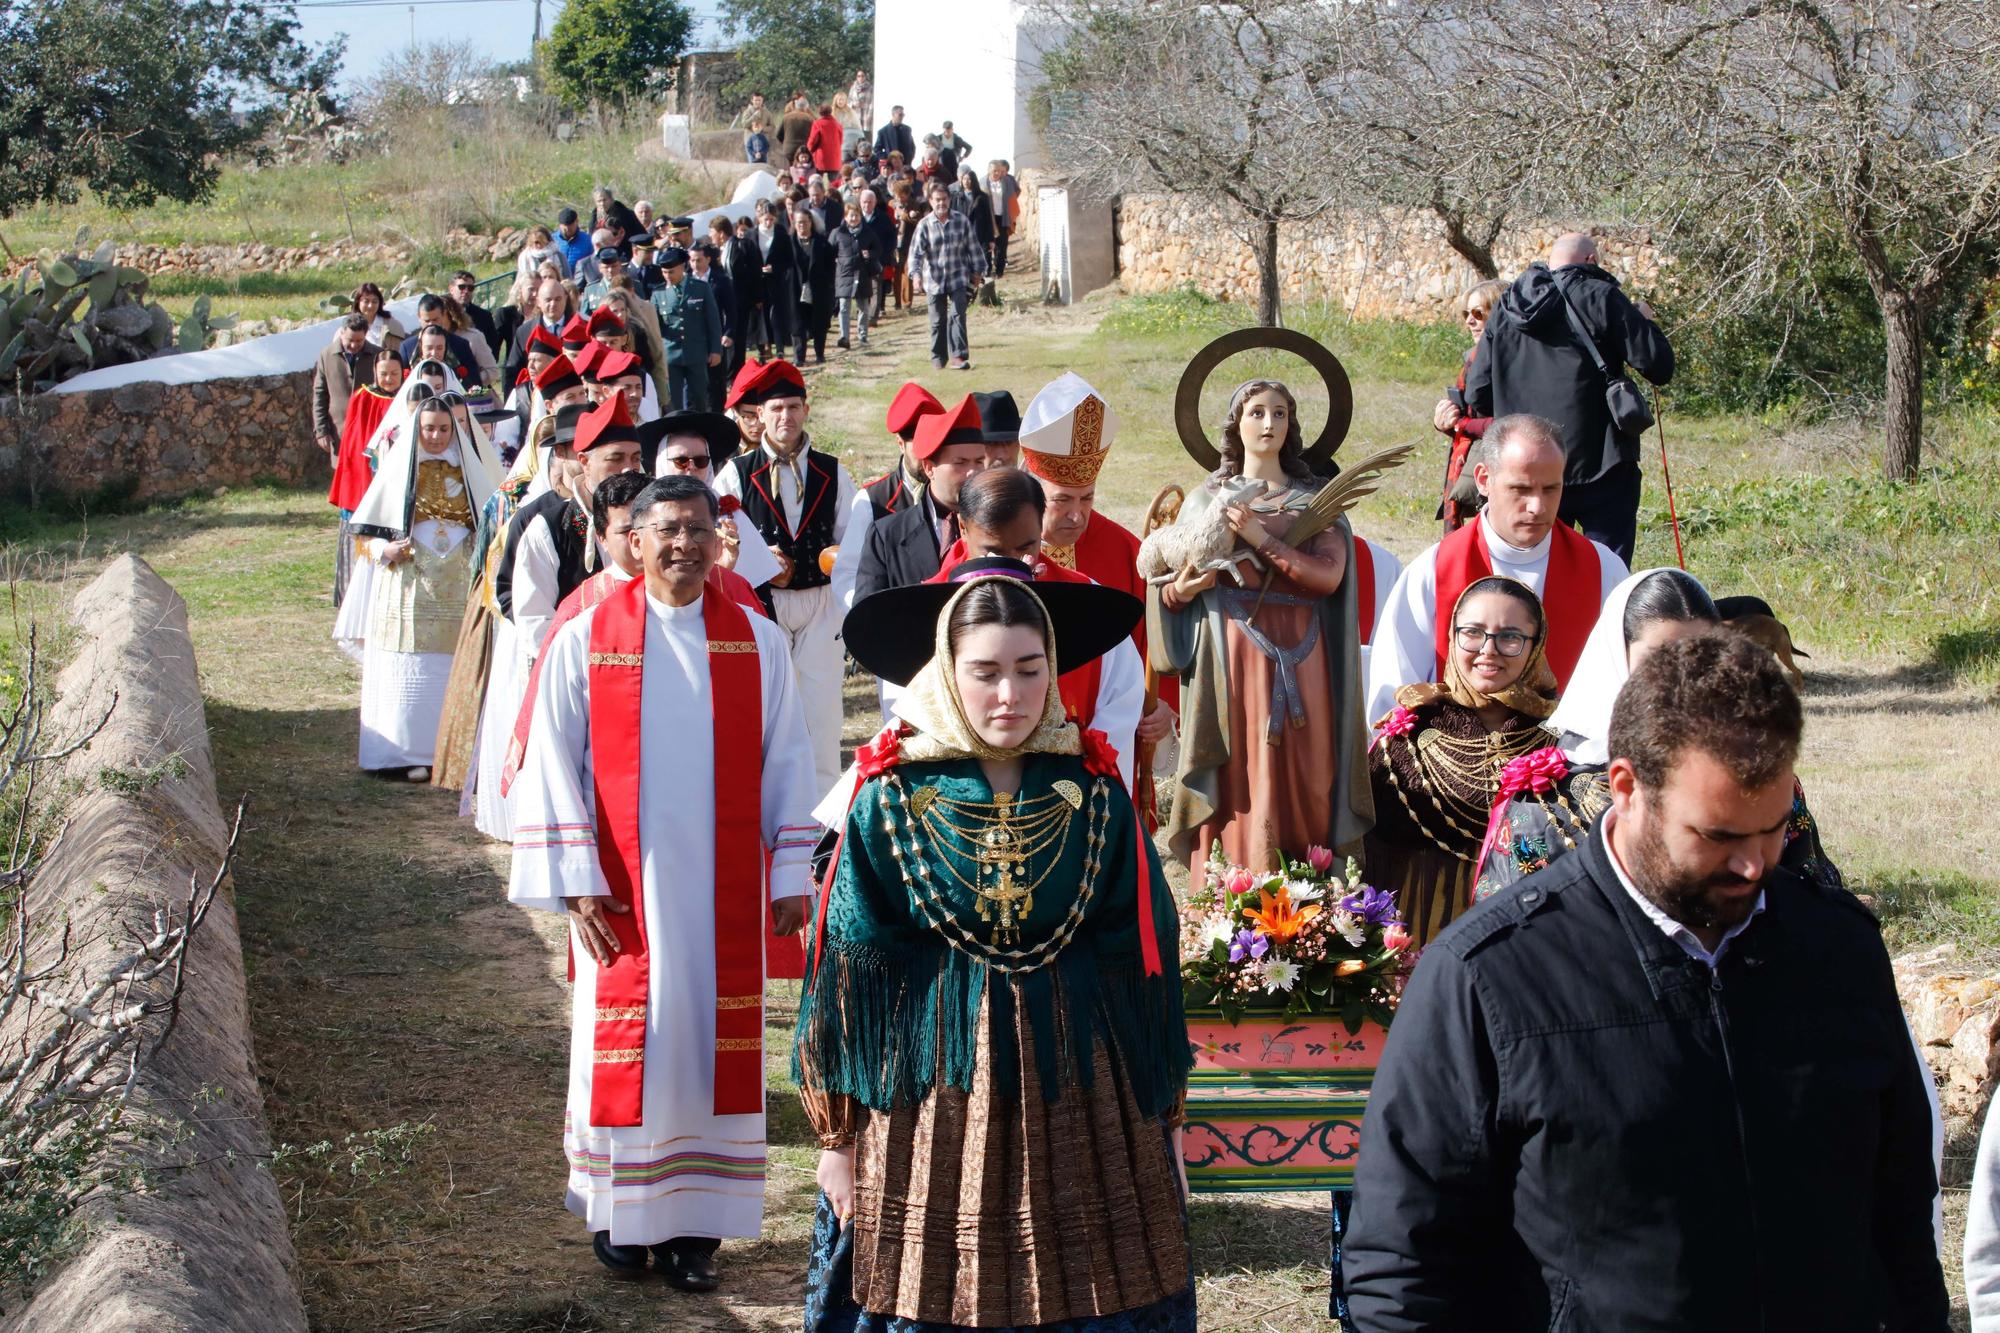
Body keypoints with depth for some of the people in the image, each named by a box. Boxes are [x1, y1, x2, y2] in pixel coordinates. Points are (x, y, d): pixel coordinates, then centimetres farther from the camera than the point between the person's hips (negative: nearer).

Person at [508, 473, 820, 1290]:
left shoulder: (755, 642, 2)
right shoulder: (586, 640, -2)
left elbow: (786, 763, 5)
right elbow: (553, 765, -2)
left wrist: (791, 875, 0)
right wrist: (576, 882, -7)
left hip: (721, 893, 1)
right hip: (623, 889, -1)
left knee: (712, 1041, 3)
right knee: (623, 1045, 4)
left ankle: (695, 1220, 11)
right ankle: (620, 1209, 19)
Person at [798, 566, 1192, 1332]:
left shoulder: (1092, 793, 0)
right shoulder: (892, 797, -5)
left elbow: (1141, 958, 5)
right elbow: (849, 971, -1)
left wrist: (1161, 1116, 6)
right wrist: (838, 1133, -1)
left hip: (1077, 1091, 1)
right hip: (932, 1091, -1)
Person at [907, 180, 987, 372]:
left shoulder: (961, 222, 0)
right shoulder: (924, 225, -4)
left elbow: (974, 248, 9)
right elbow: (915, 252, -9)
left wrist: (977, 272, 10)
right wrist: (915, 273, -24)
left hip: (958, 279, 0)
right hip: (934, 281, 0)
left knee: (957, 316, -11)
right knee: (938, 321, 8)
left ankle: (959, 356, -15)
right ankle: (937, 357, 20)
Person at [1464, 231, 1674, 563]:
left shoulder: (1505, 307, 9)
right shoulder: (1600, 297, -6)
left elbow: (1477, 397, 9)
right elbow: (1659, 366, -9)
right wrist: (1644, 321, 10)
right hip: (1598, 464, -5)